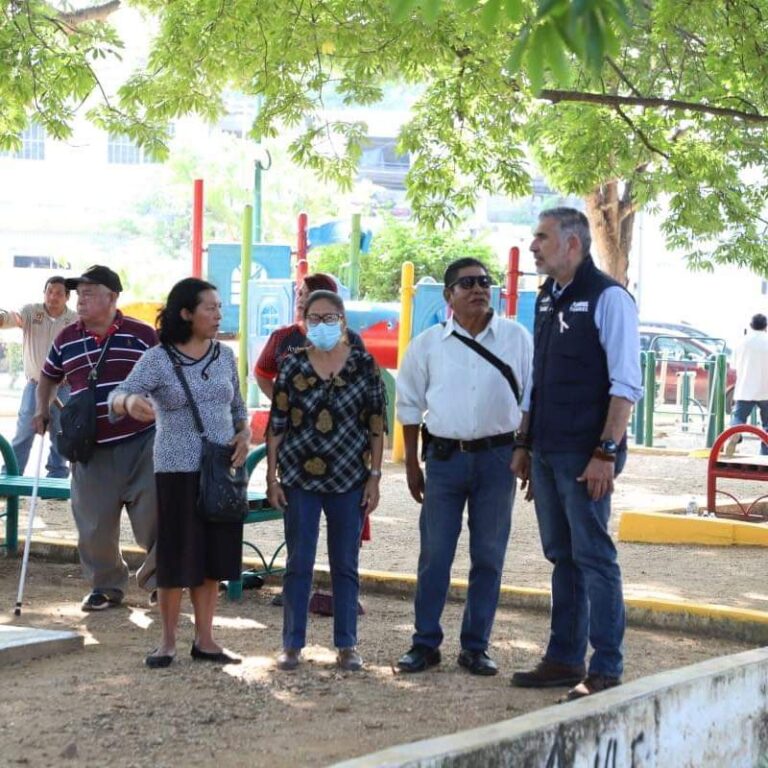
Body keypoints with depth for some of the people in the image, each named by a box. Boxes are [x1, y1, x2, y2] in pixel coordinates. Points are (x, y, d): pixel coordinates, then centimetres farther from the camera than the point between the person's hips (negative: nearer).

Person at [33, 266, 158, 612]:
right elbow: (49, 377, 23)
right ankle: (106, 585, 21)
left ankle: (159, 578, 19)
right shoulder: (66, 340, 7)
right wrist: (42, 409, 8)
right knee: (94, 522, 4)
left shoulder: (142, 335, -1)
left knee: (152, 517, 0)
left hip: (142, 441, -2)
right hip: (91, 449, 2)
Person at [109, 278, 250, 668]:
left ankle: (204, 639, 16)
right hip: (177, 471, -4)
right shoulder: (158, 359, -7)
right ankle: (168, 641, 11)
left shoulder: (225, 356, 7)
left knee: (212, 556, 7)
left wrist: (245, 434, -2)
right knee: (176, 556, -1)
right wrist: (130, 402, -42)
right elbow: (118, 397, -18)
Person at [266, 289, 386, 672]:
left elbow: (377, 424, 1)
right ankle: (292, 644, 12)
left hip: (349, 480, 0)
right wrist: (272, 477, -1)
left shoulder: (364, 365, -1)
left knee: (345, 565, 7)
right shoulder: (292, 365, 1)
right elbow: (276, 425, 3)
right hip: (299, 479, 0)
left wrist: (374, 477, -2)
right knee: (298, 563, 4)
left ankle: (347, 645, 16)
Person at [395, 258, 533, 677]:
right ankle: (425, 643, 10)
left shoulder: (516, 338, 2)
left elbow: (531, 400, 6)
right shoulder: (428, 344, 4)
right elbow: (410, 406, 11)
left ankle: (476, 646, 14)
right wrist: (411, 465, 9)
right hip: (444, 455, 0)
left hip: (497, 456, 0)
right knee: (434, 555, 2)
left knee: (489, 556, 5)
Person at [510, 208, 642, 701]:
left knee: (593, 557, -5)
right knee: (561, 557, 14)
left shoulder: (607, 299, -11)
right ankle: (565, 659, 23)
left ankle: (606, 671, 1)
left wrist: (606, 453, -20)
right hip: (548, 452, 8)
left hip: (585, 455, -8)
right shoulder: (548, 299, 14)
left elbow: (626, 386, -15)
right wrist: (525, 444, 18)